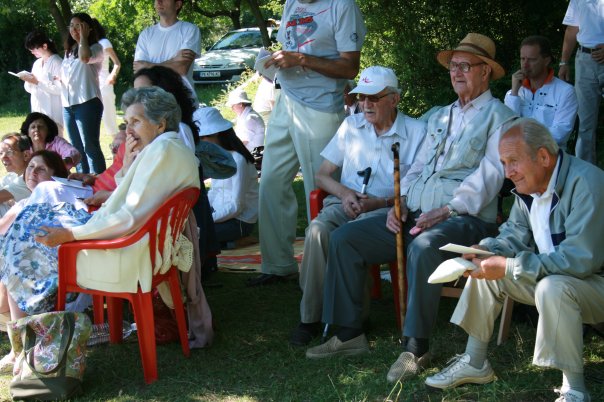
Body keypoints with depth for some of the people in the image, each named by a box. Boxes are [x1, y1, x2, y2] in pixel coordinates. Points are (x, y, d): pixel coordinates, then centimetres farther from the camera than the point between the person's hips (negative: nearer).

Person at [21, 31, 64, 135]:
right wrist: (28, 81, -3)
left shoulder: (57, 62, -7)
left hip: (53, 114, -7)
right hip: (38, 112, 7)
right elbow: (30, 89, 19)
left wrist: (37, 82, -15)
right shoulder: (37, 63, 16)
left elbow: (60, 89, -16)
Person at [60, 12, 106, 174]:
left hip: (87, 103, -8)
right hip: (68, 104, 8)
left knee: (90, 147, -12)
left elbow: (84, 57, -26)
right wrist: (60, 80, 6)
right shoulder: (69, 51, 18)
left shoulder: (95, 48, -3)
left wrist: (83, 36, -12)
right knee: (77, 149, 11)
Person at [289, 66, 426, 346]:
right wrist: (344, 192, -4)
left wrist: (381, 202, -15)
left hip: (386, 209, -3)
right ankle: (310, 317, -26)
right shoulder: (351, 125, 18)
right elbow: (322, 175, 17)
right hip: (344, 204, 4)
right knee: (318, 230, -32)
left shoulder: (416, 132, 5)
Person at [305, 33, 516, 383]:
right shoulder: (439, 117, 25)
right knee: (344, 239, -6)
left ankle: (416, 347, -29)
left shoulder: (498, 115, 2)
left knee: (423, 246, -40)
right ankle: (349, 334, -3)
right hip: (414, 214, 8)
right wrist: (399, 204, 4)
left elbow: (490, 174, -10)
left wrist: (448, 210, -21)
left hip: (465, 218, -7)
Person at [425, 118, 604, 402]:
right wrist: (484, 250, -11)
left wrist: (509, 267, -31)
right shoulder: (528, 185, 1)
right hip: (550, 274, 9)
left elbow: (580, 259, -34)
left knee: (552, 287, -37)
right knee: (485, 269, 4)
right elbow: (515, 233, 12)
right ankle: (474, 364, 12)